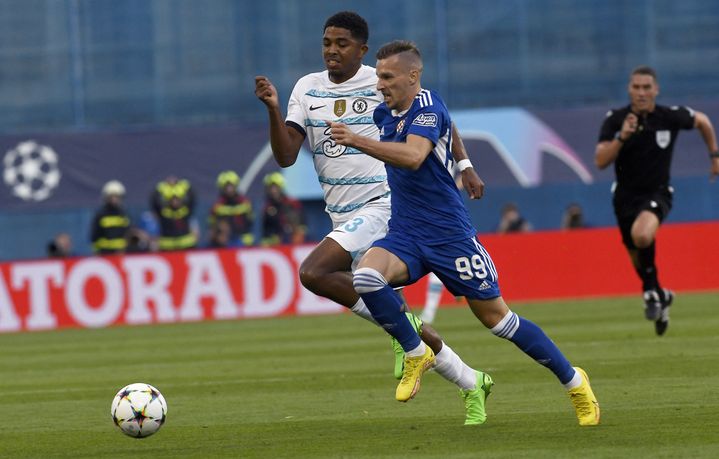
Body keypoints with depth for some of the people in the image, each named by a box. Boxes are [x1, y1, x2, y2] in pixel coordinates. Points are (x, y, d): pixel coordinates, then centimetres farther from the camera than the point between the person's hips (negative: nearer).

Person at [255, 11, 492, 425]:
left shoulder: (383, 84, -6)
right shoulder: (307, 89, 6)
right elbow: (286, 156, -2)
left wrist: (465, 165, 2)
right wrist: (273, 109, -15)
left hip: (380, 205, -6)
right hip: (343, 218, 6)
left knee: (313, 273, -27)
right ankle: (472, 383, 22)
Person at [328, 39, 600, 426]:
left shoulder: (428, 108, -15)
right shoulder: (385, 113, 9)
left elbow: (413, 157, -36)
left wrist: (357, 141, -41)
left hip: (448, 234, -6)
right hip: (404, 235, 6)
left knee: (495, 317, 0)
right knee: (366, 276, -25)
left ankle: (573, 381, 17)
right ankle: (416, 354, -5)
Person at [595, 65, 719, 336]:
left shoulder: (671, 116, -10)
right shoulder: (615, 120, -10)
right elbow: (600, 161, -18)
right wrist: (621, 136, -30)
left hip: (657, 193, -3)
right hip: (625, 197, 3)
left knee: (642, 235, -34)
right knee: (638, 260, 12)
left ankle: (651, 291, -11)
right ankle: (661, 297, 43)